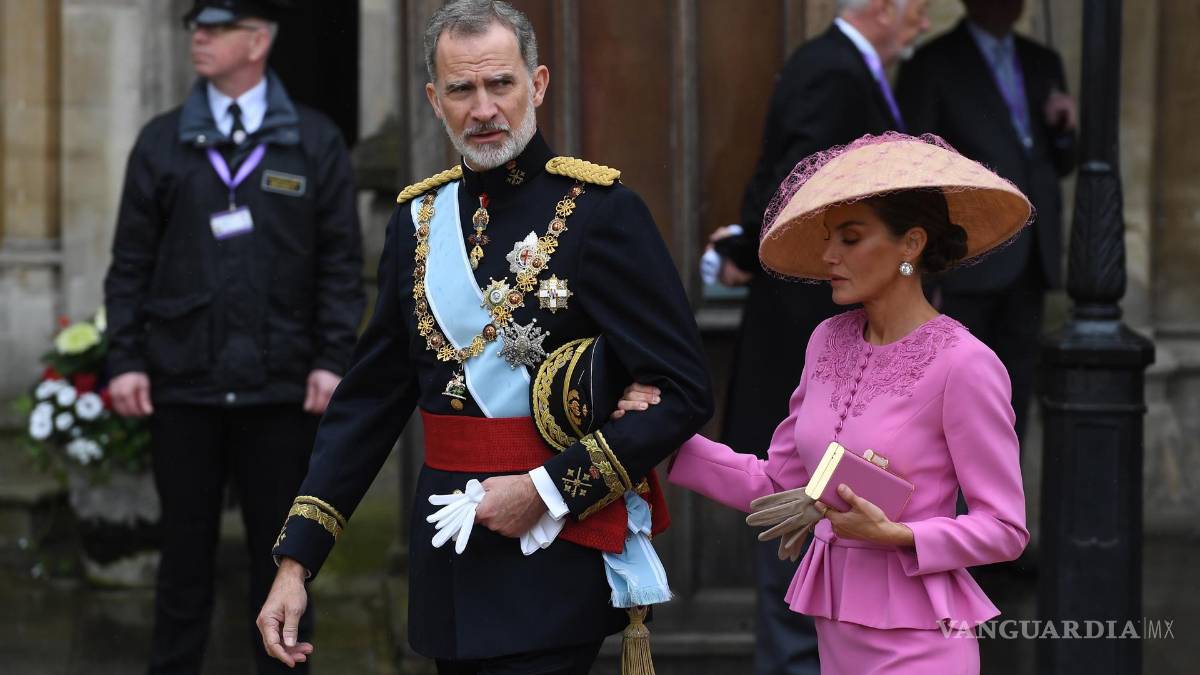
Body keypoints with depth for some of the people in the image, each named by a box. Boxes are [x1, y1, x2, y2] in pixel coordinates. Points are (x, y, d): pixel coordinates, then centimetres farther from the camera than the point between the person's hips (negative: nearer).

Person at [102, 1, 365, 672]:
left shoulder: (316, 142, 4)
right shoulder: (162, 141, 7)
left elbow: (342, 262, 3)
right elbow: (131, 261, 7)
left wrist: (332, 358, -5)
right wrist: (126, 358, -1)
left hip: (281, 389, -1)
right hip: (183, 384, 1)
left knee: (280, 551, 5)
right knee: (187, 548, 7)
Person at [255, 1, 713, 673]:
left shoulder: (601, 210, -8)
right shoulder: (419, 217, 8)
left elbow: (683, 393, -11)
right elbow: (369, 401, 11)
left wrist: (549, 489, -16)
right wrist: (296, 561, 4)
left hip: (554, 560, -5)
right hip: (449, 559, 6)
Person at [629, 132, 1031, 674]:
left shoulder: (963, 365, -13)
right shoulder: (829, 342, 6)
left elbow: (1004, 530, -10)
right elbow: (777, 483, 11)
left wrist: (894, 535, -22)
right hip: (837, 627, 6)